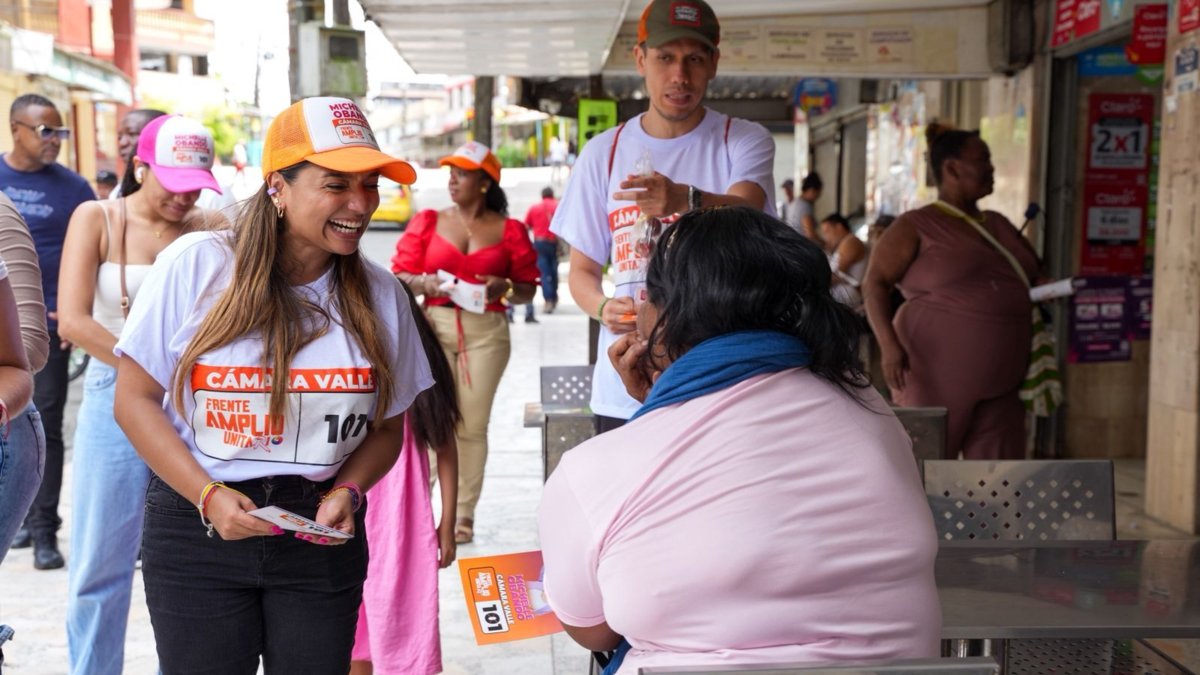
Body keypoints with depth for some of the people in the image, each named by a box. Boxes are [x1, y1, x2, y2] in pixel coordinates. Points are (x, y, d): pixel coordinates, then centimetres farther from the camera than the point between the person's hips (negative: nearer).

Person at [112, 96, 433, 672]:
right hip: (196, 527, -2)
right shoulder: (194, 265, -8)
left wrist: (347, 492, -10)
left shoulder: (379, 295, 0)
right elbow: (135, 399, -5)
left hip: (322, 536, 2)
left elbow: (388, 425, 9)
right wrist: (208, 496, -16)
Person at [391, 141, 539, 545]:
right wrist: (424, 283, -13)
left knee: (472, 424, 0)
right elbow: (399, 276, 8)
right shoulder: (428, 222, 9)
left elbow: (528, 290, 9)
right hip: (435, 326, 0)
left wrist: (504, 287, -12)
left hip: (487, 332, 0)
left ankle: (464, 515, 9)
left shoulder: (509, 230, 7)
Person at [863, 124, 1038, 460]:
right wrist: (889, 344, -20)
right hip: (936, 377, -6)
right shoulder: (916, 227, -1)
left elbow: (1028, 276, 31)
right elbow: (875, 283, -7)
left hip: (1000, 383, 6)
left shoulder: (999, 225, 19)